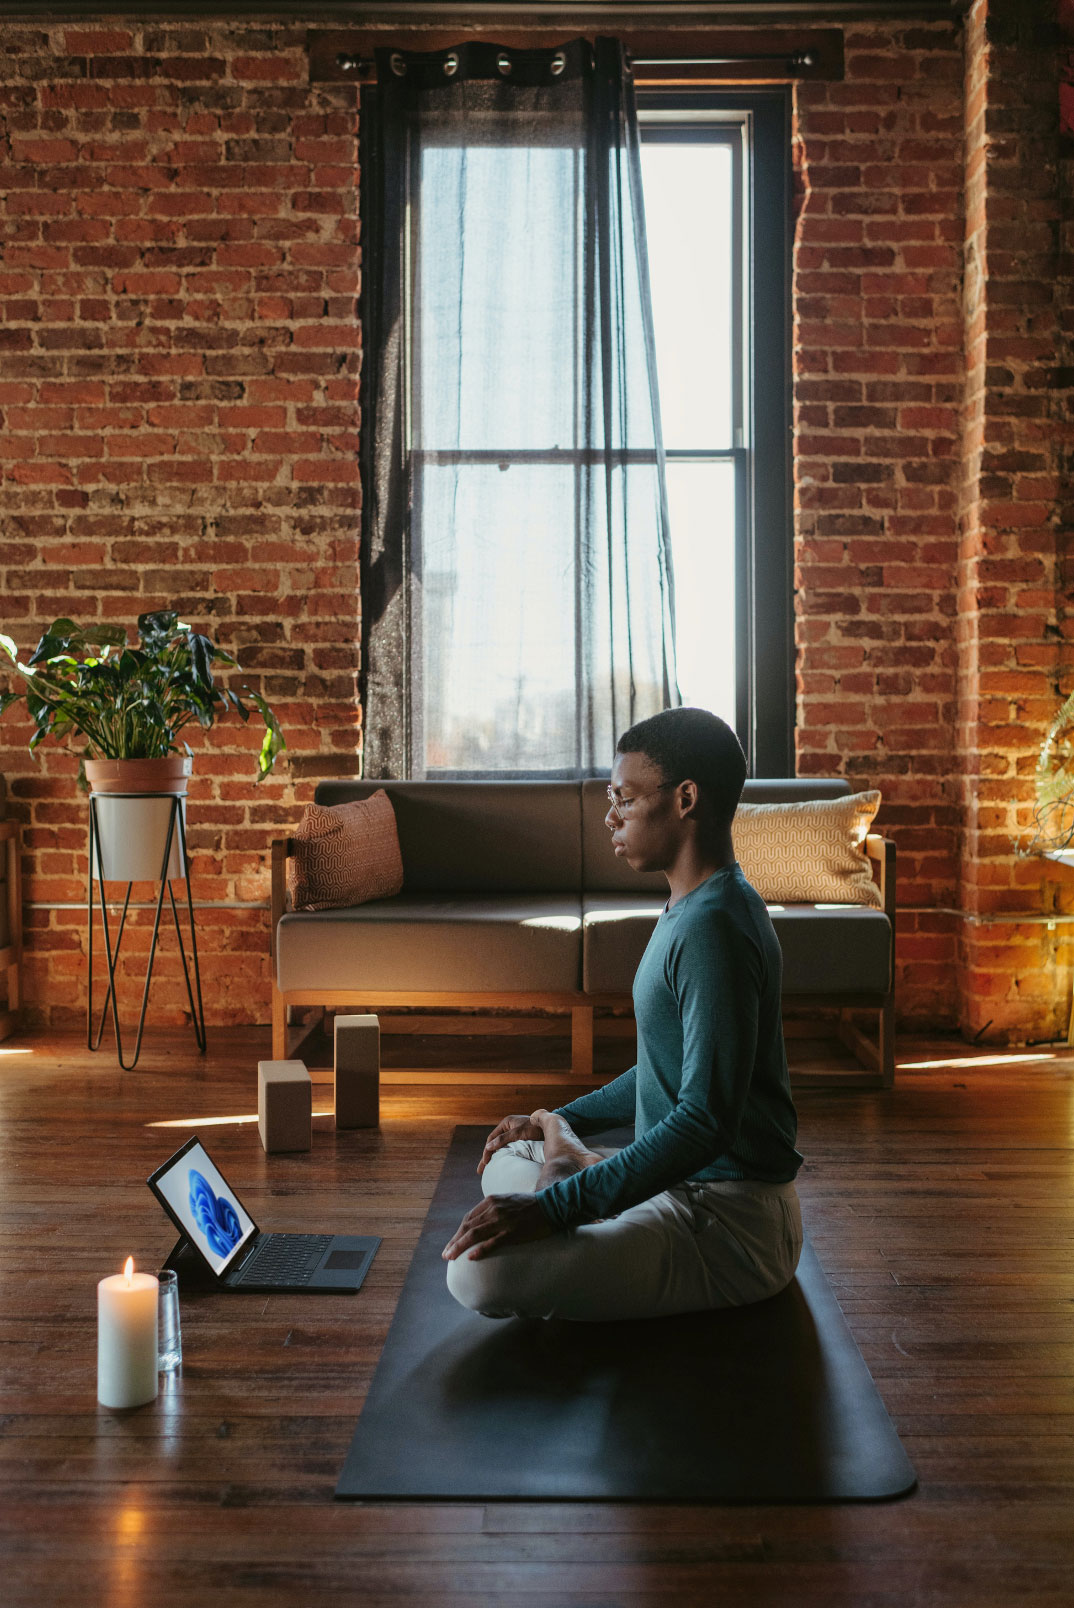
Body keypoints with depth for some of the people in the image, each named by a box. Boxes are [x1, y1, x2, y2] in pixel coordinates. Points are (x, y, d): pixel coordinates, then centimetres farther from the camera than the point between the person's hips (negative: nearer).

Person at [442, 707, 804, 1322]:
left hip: (733, 1220, -10)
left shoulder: (713, 926, -22)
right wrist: (565, 1121, 20)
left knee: (480, 1273, -25)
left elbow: (707, 1119, -29)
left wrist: (553, 1206, -29)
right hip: (687, 1185, 10)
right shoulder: (694, 909, 12)